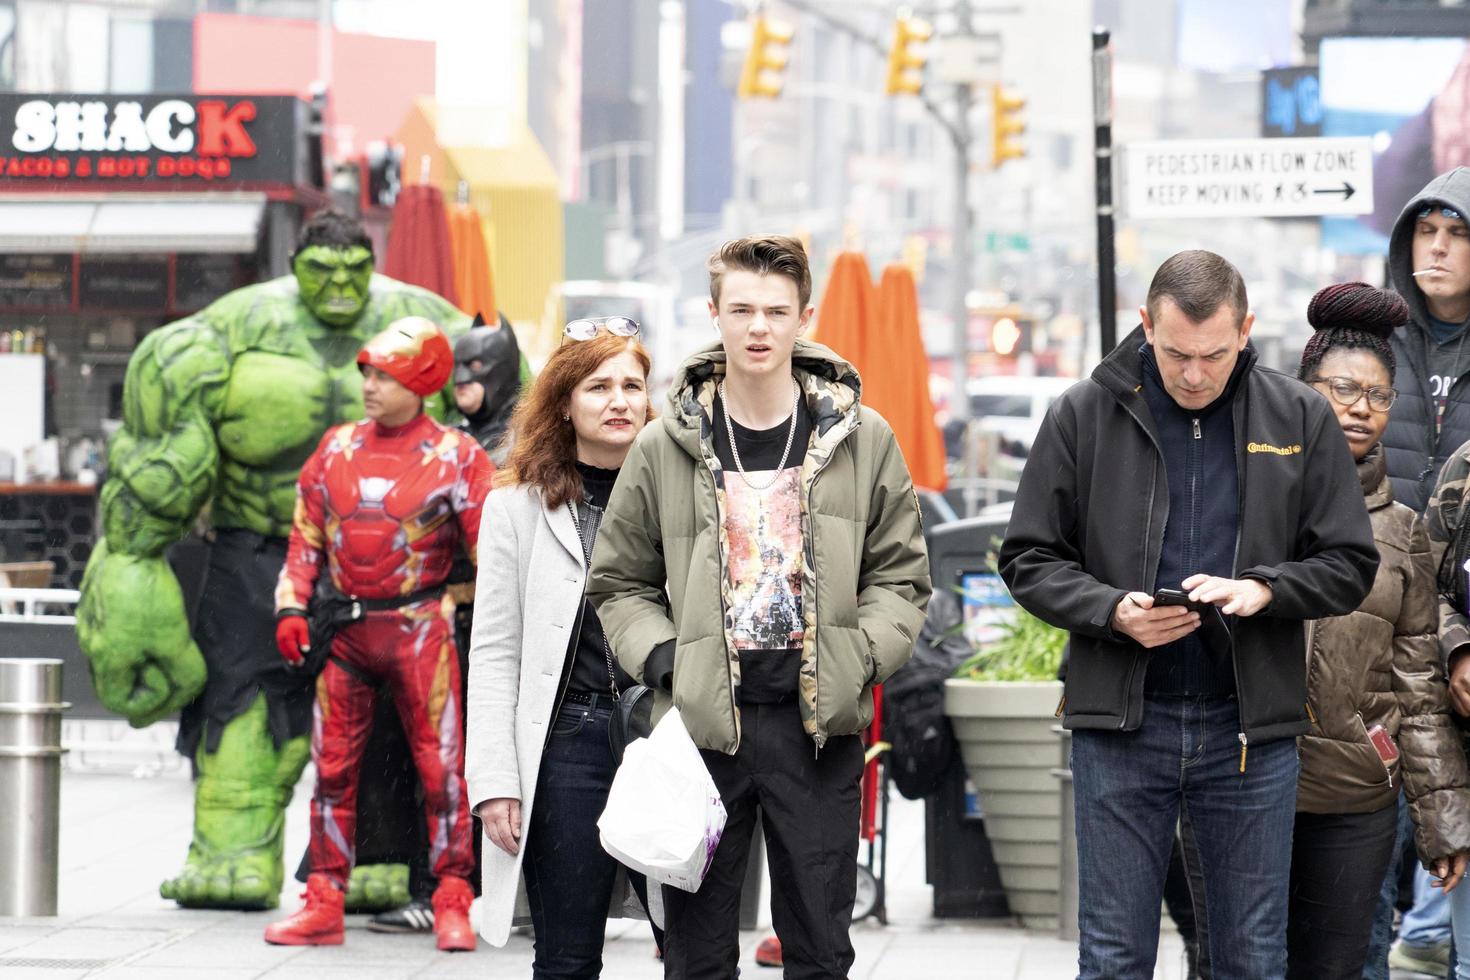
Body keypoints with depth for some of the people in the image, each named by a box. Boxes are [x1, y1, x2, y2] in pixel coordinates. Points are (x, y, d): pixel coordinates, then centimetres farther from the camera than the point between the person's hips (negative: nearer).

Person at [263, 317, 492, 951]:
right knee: (332, 767, 5)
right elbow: (306, 536, 14)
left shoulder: (455, 457, -3)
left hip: (419, 629, -4)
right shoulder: (337, 449, 9)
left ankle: (452, 905, 3)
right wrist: (291, 607, 4)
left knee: (441, 766, -4)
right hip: (345, 630, 4)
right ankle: (323, 905, 10)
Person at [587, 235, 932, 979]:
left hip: (819, 723, 0)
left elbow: (901, 576, 9)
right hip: (703, 723, 0)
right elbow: (619, 582, 11)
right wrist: (662, 657, -6)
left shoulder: (860, 440, 5)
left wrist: (861, 657, -7)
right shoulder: (666, 447, 4)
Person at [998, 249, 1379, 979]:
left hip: (1252, 727, 1)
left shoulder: (1299, 419, 3)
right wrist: (1111, 611, -15)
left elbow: (1350, 565, 5)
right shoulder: (1084, 414, 0)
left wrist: (1261, 589, -14)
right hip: (1120, 725, -1)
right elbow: (1028, 560, 3)